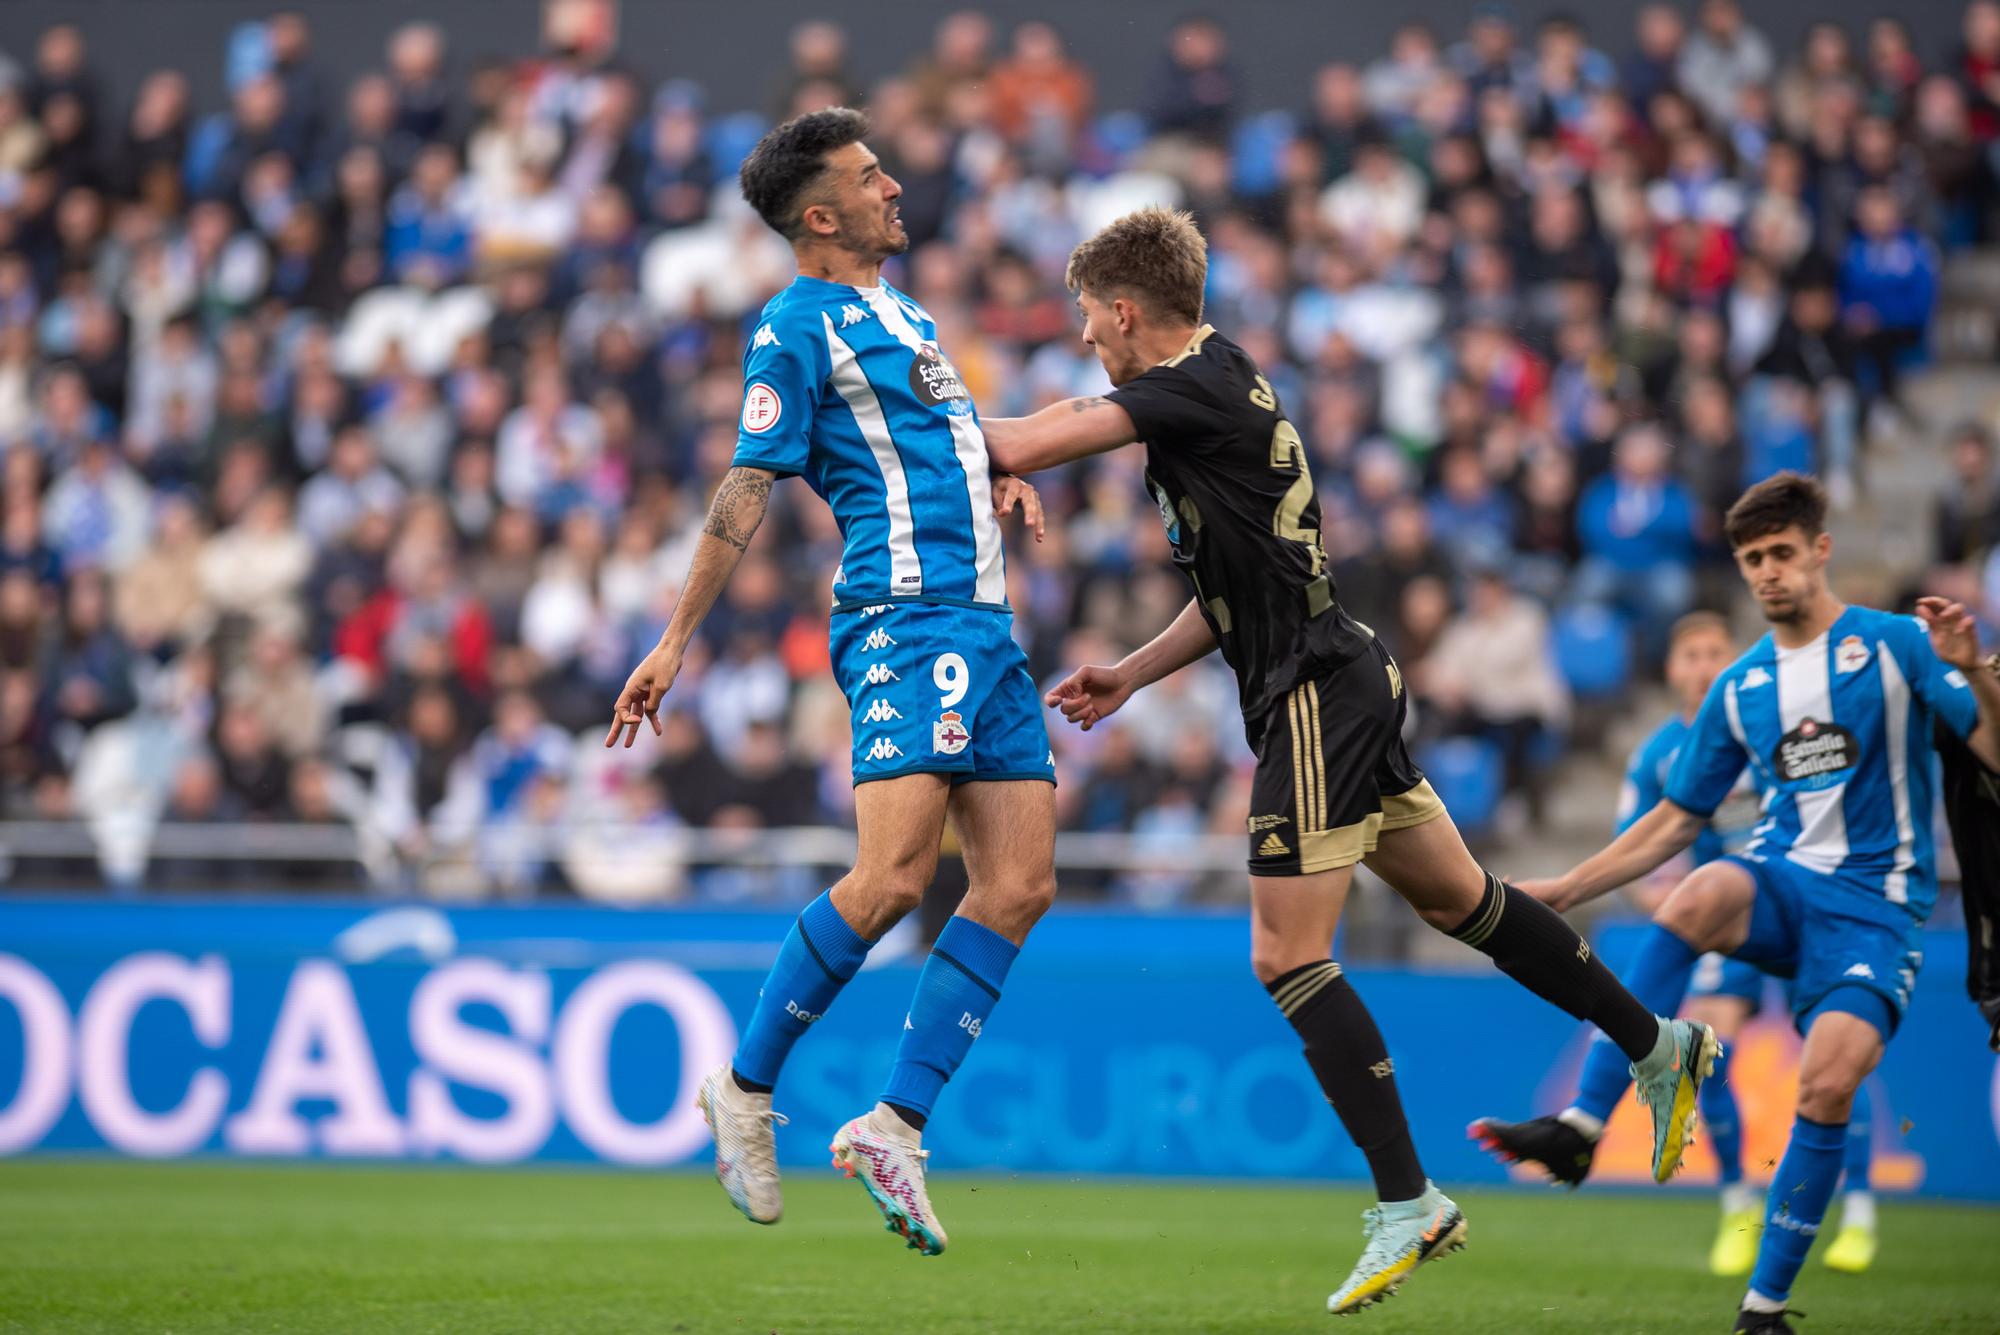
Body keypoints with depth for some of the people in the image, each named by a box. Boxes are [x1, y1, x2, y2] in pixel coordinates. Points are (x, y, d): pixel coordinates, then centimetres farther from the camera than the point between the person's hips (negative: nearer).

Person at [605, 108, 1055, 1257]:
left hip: (985, 624, 9)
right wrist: (677, 640, -8)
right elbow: (750, 487, -5)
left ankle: (896, 1126, 2)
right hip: (906, 616, -9)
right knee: (895, 876, -19)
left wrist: (1003, 477, 11)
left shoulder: (911, 317, 22)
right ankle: (747, 1089, -3)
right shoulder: (800, 325, -3)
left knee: (1020, 886, -1)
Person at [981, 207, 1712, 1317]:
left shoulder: (1193, 391, -15)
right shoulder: (1219, 384, 15)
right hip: (1340, 684, 10)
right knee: (1458, 900, 19)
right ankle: (1656, 1046, 30)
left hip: (1317, 698, -10)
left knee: (1287, 958, -9)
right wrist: (1130, 675, 20)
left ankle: (1407, 1203, -8)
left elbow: (1020, 448, -23)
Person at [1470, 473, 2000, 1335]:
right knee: (1698, 896, -34)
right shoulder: (1739, 688, 13)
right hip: (1781, 879, 3)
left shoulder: (1898, 644, -1)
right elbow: (1677, 819, 21)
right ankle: (1583, 1126, -37)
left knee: (1828, 1084, -25)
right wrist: (1561, 892, 16)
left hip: (1873, 902, -3)